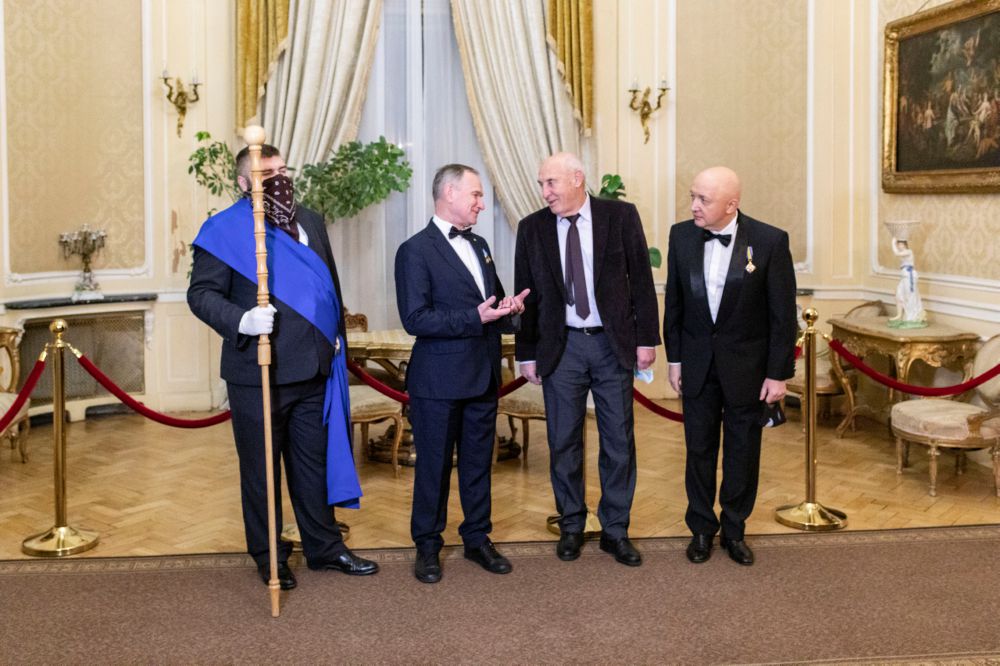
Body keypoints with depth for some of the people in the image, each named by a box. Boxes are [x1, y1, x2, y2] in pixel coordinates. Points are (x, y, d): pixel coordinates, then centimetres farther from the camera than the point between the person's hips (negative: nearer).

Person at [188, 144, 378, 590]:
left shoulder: (311, 222, 13)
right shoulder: (225, 230, -7)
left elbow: (330, 284, 20)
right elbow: (202, 293, -11)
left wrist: (334, 337, 13)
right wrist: (242, 320, -27)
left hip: (313, 369, 6)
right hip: (259, 373, -5)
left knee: (315, 461, 15)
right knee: (261, 469, 8)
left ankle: (324, 546, 29)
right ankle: (268, 557, 23)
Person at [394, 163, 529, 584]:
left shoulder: (479, 246, 14)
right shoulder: (416, 250, -11)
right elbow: (415, 319, -18)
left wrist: (509, 310, -2)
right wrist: (476, 317, -23)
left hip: (483, 376, 7)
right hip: (439, 380, -7)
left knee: (479, 463, 15)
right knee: (433, 467, 6)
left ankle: (477, 538, 28)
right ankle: (428, 546, 20)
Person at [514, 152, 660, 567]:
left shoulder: (621, 216, -3)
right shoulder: (532, 228, 1)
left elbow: (641, 280, 0)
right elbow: (526, 295, 5)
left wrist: (647, 338, -3)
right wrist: (527, 353, 4)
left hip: (613, 345, -1)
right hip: (561, 347, 1)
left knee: (619, 440, 6)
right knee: (564, 442, 7)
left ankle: (615, 530, 19)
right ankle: (571, 526, 23)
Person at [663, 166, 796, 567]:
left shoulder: (770, 241, -14)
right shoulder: (682, 236, -5)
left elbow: (783, 313, -9)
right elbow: (673, 301, 5)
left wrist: (779, 373, -9)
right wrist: (674, 358, 4)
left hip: (747, 365, -2)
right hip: (698, 363, 2)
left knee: (743, 452, 10)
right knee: (699, 449, 11)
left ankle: (734, 530, 28)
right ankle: (702, 529, 28)